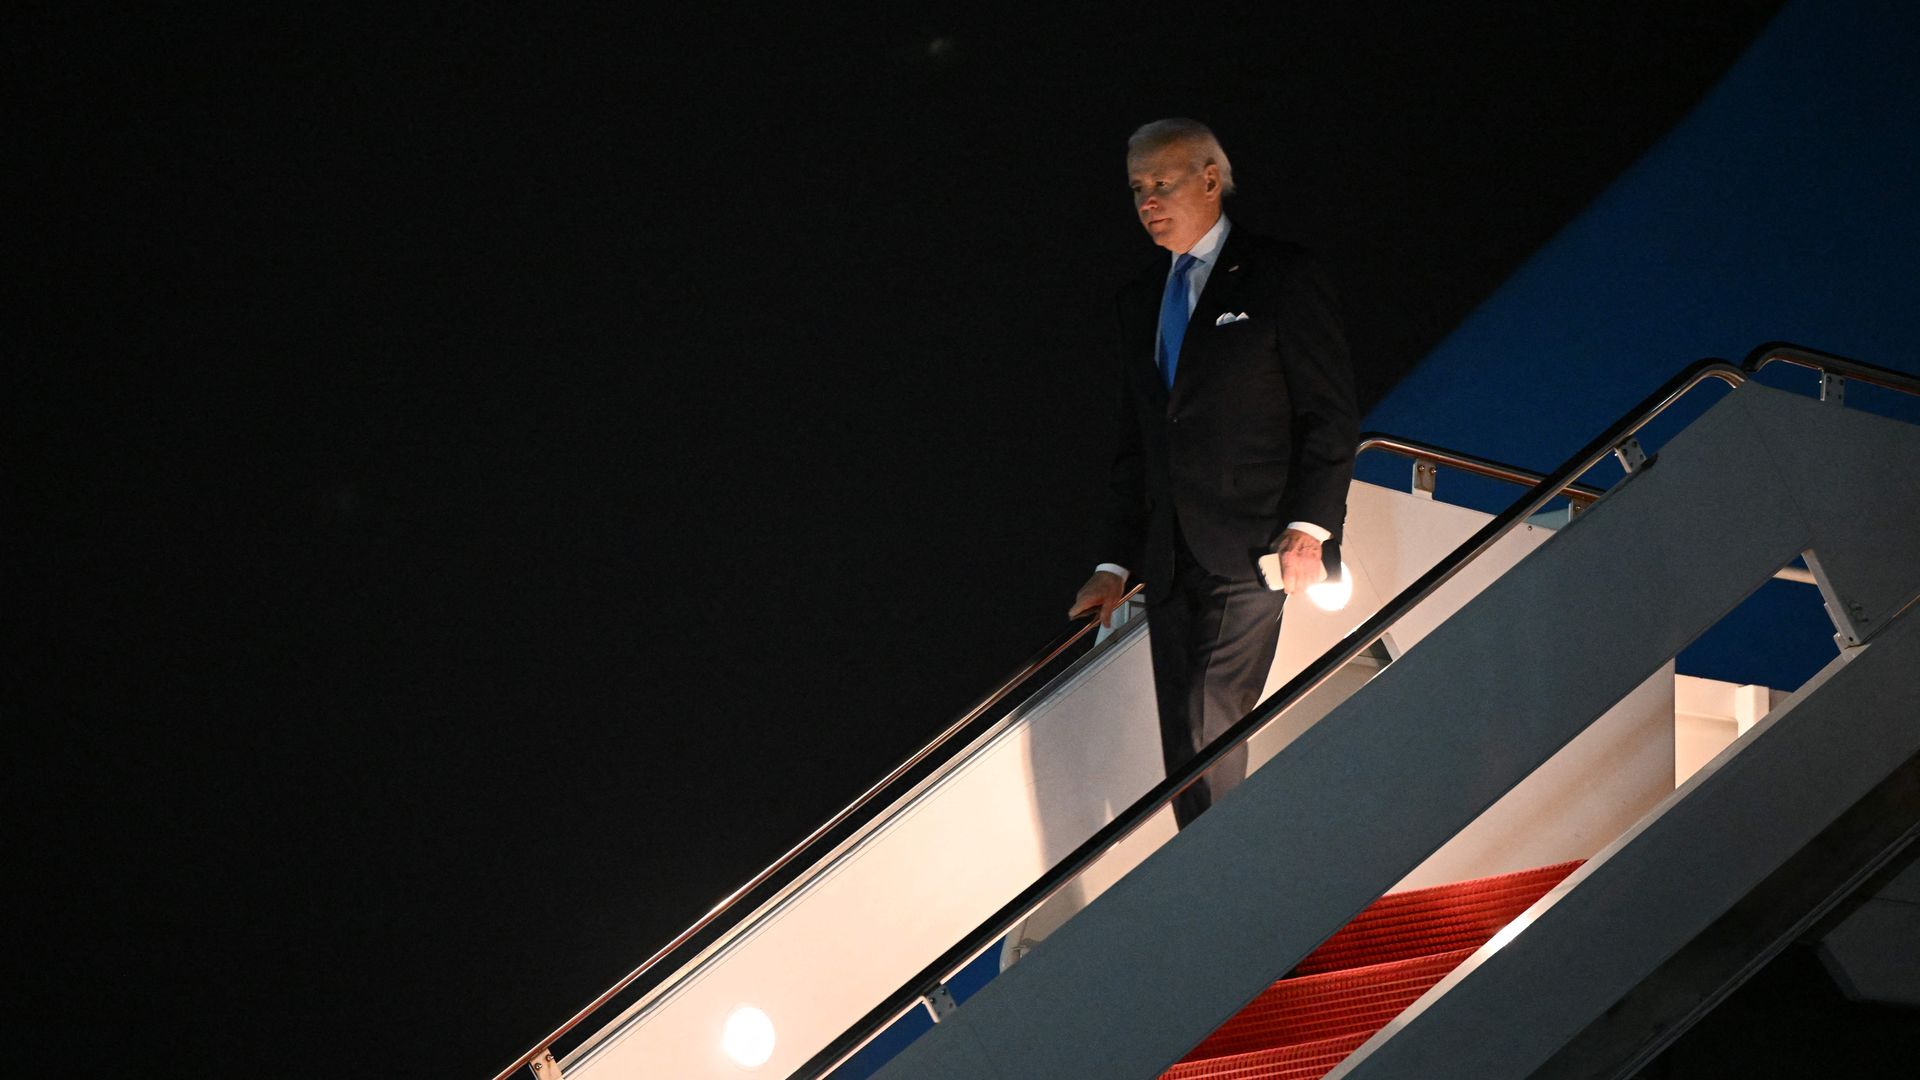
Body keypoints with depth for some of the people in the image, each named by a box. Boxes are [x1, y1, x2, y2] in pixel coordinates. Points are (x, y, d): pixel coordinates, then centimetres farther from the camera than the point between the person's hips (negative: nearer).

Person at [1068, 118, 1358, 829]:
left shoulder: (1280, 276, 0)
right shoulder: (1138, 302, 19)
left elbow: (1331, 413, -4)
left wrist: (1308, 527, -14)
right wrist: (1114, 563, 14)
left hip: (1251, 552, -6)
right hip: (1170, 560, 7)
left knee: (1209, 734, -15)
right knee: (1183, 746, 5)